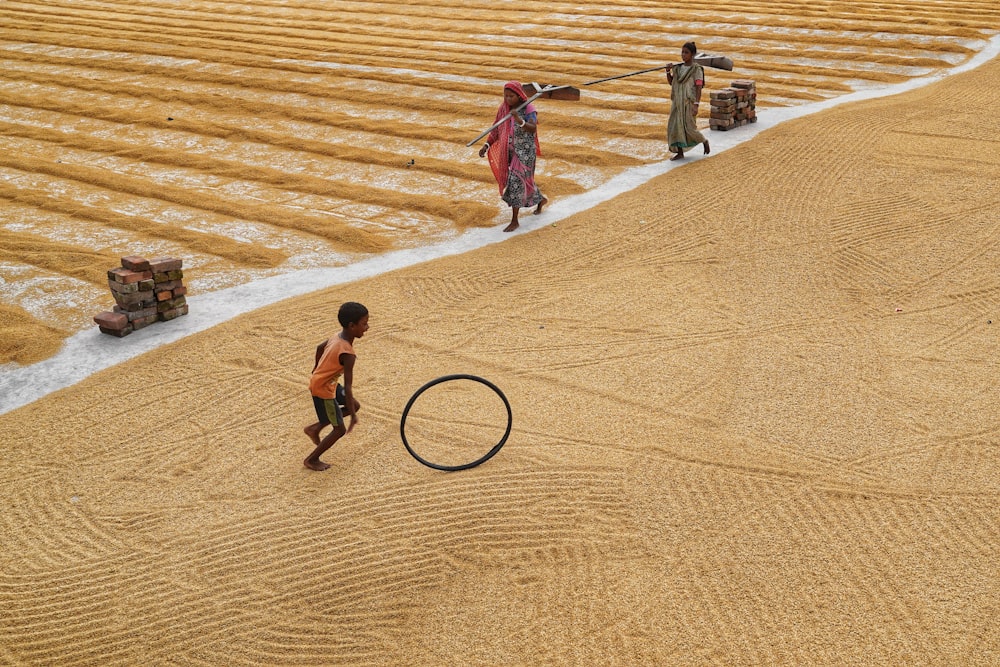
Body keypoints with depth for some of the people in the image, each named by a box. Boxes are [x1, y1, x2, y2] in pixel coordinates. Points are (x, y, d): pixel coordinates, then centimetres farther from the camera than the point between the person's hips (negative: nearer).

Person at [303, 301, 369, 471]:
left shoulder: (337, 337, -4)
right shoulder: (347, 354, -31)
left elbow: (320, 347, 17)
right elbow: (348, 387, -30)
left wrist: (318, 367, 35)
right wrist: (353, 416, -24)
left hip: (318, 380, 9)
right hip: (323, 389, -9)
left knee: (355, 405, 20)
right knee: (340, 429, 5)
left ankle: (314, 428, 25)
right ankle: (312, 460, 20)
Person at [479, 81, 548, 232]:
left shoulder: (529, 109, -17)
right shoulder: (504, 108, 0)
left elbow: (533, 129, -31)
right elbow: (496, 129, 2)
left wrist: (519, 120, -48)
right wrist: (486, 145, -10)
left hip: (526, 151, -7)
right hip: (512, 151, 7)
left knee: (516, 182, -11)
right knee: (523, 180, 20)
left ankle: (514, 220, -3)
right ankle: (541, 199, 49)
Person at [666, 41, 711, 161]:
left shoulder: (697, 70, -9)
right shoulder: (678, 68, 9)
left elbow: (699, 89, -13)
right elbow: (671, 82, 16)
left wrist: (696, 105, -21)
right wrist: (668, 71, -3)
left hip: (689, 102, -6)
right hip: (677, 103, 6)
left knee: (689, 127, -6)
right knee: (674, 127, -3)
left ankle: (704, 141, 22)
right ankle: (680, 153, 3)